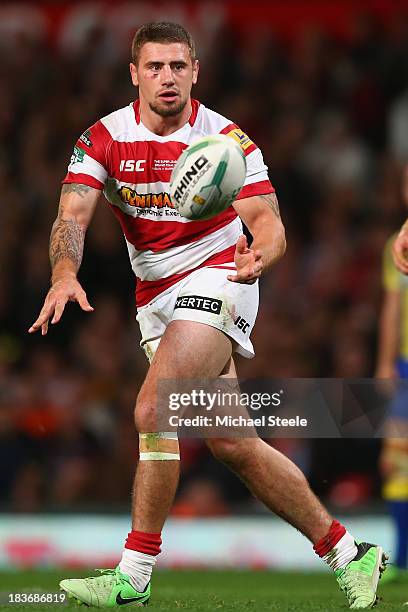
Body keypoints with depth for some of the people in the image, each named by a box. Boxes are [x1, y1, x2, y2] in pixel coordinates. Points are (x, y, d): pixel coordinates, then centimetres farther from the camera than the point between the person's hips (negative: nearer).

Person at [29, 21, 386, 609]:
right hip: (155, 297, 5)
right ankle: (344, 550, 17)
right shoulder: (106, 137, -3)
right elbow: (73, 215, -15)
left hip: (215, 279, -5)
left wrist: (261, 252, -41)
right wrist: (65, 274, -36)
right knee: (231, 443, 6)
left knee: (153, 411, -23)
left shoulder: (226, 138, -10)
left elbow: (268, 219, -16)